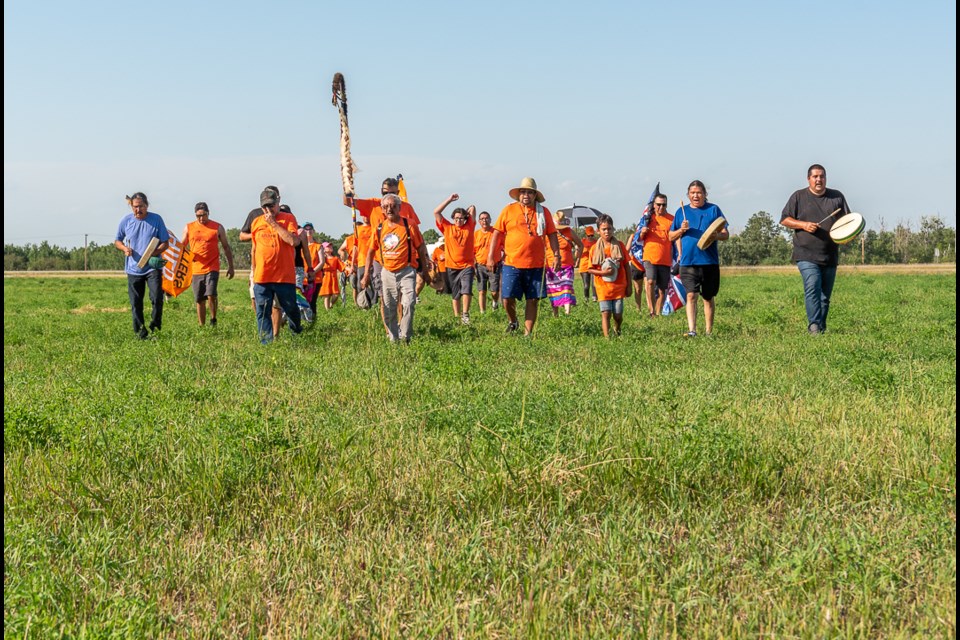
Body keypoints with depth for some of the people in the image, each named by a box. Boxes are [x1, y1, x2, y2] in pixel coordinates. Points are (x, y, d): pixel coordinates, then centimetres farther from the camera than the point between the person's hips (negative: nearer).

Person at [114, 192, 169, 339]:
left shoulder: (156, 219, -2)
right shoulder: (126, 221, 3)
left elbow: (165, 243, 1)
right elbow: (117, 240, 16)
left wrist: (154, 252, -18)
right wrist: (124, 248, -7)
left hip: (153, 267, -2)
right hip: (133, 269, 2)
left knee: (157, 297, -17)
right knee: (136, 303, 4)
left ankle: (155, 326, 2)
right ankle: (140, 332, 15)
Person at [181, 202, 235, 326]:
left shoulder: (218, 227, 3)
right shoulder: (188, 227, 7)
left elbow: (226, 247, 9)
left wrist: (230, 266, 6)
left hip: (212, 268, -2)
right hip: (196, 269, 2)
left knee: (211, 295, -18)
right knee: (199, 301, 7)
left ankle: (213, 320, 1)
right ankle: (201, 326, 16)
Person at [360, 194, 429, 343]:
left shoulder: (409, 226, -4)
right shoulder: (379, 228, 6)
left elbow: (420, 249, 2)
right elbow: (371, 251, 15)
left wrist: (425, 270, 3)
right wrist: (367, 273, 11)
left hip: (406, 272, -4)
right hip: (387, 273, 4)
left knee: (408, 304, -18)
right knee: (389, 310, 9)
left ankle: (405, 337, -9)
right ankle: (393, 339, 21)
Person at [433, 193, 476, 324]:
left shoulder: (469, 227, 6)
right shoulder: (447, 228, 6)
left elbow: (472, 208, 10)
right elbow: (436, 212, 2)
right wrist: (449, 200, 2)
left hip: (467, 266, -1)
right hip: (452, 267, 1)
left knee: (466, 290, -18)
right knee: (455, 295, 8)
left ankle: (465, 315, -13)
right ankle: (457, 317, 15)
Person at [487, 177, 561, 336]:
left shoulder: (543, 212, 8)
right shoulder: (509, 210, 4)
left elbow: (552, 235, 10)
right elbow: (497, 233, 4)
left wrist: (556, 256, 1)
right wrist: (491, 256, -2)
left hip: (535, 265, 1)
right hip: (512, 263, -1)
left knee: (533, 300, 3)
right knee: (507, 297, -5)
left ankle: (528, 332, 13)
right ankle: (512, 322, 23)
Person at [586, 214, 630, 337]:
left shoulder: (620, 246, 0)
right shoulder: (595, 248, -1)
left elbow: (627, 266, 5)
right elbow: (590, 269, 1)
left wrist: (629, 285, 5)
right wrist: (603, 272, -17)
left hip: (619, 286, 1)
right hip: (603, 287, -1)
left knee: (618, 315, 6)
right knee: (606, 313, -8)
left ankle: (617, 331, 35)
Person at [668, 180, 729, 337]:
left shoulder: (713, 209, 6)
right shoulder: (681, 212, 11)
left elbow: (726, 234, 3)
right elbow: (671, 237, 13)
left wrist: (716, 235, -19)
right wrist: (682, 230, -7)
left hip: (710, 261, 0)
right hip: (688, 261, 0)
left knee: (708, 298, 9)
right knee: (691, 295, -13)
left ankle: (709, 331, 18)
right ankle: (691, 330, -19)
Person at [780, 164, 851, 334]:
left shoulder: (837, 197, 13)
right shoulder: (799, 197, 5)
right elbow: (784, 219, 3)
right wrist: (804, 225, -12)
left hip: (830, 256, 4)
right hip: (807, 255, -4)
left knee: (825, 295, 8)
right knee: (812, 287, -21)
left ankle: (822, 328, 16)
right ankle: (814, 326, -23)